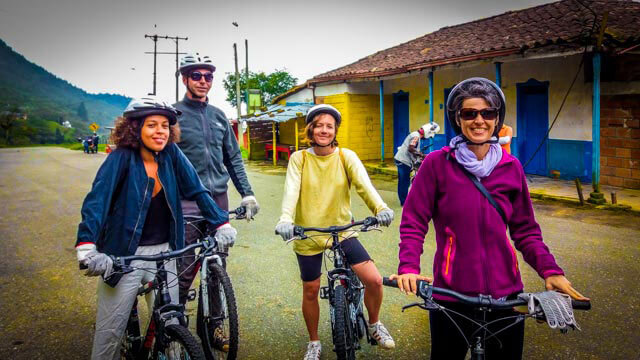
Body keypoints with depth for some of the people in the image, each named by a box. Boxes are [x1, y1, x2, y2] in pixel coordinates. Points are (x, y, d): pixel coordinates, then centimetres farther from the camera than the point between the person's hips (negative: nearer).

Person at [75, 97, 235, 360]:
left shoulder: (171, 154, -2)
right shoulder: (121, 158, -11)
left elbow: (197, 191, 0)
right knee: (110, 331, 5)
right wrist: (87, 247, -33)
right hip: (124, 255, -3)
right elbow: (97, 200, -21)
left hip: (164, 253, 3)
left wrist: (222, 223, -9)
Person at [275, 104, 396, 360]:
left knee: (374, 280, -11)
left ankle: (374, 325, 20)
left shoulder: (346, 156, -4)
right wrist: (286, 219, -39)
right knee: (311, 292, 11)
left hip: (342, 230, 1)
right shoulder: (299, 158, -6)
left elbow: (363, 184, -20)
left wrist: (380, 207, -39)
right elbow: (291, 189, -20)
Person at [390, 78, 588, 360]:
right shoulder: (437, 163, -7)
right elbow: (413, 223, -6)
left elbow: (525, 230, 7)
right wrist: (409, 267, -20)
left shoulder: (511, 167, 2)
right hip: (451, 292, -2)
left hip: (505, 291, 3)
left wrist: (549, 269, -6)